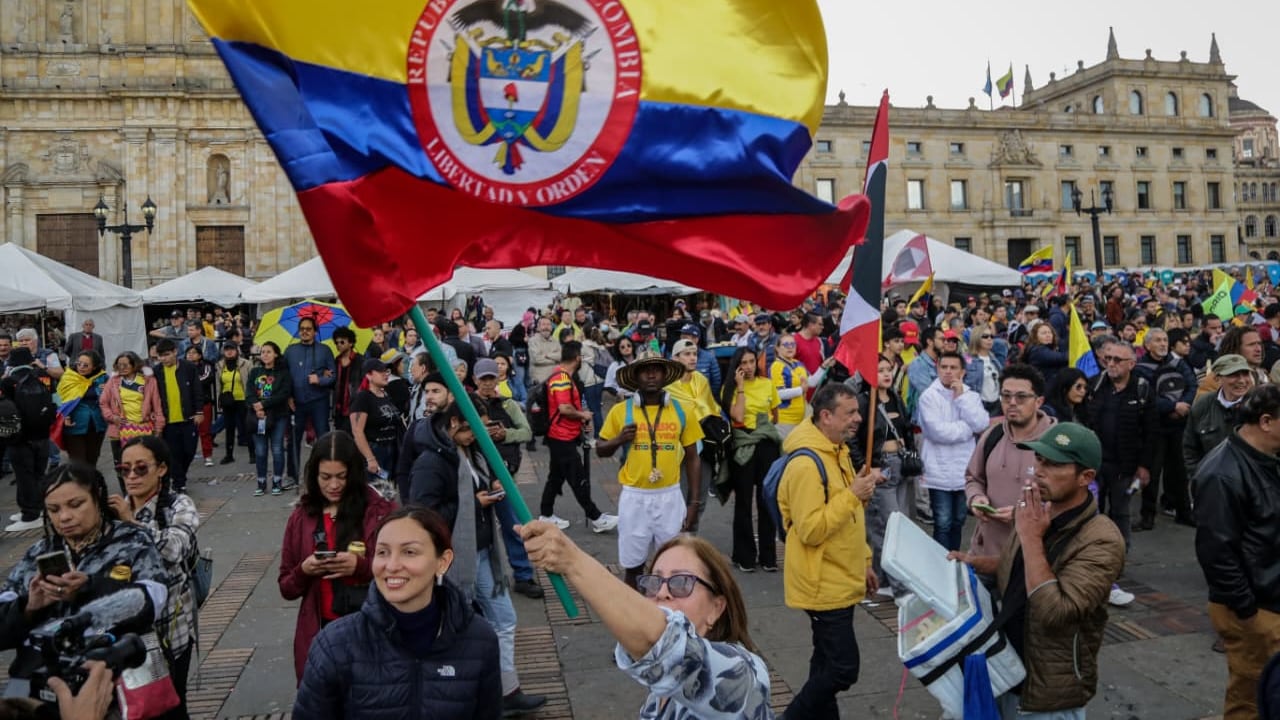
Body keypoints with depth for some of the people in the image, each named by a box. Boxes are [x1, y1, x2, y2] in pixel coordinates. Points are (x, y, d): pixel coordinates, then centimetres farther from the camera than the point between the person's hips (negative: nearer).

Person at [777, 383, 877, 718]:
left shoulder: (838, 452, 10)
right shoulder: (806, 464, -22)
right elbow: (811, 530, -26)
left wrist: (864, 561, 21)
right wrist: (853, 495, -25)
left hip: (841, 582, 9)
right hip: (824, 585, -9)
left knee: (828, 664, 16)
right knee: (843, 668, -6)